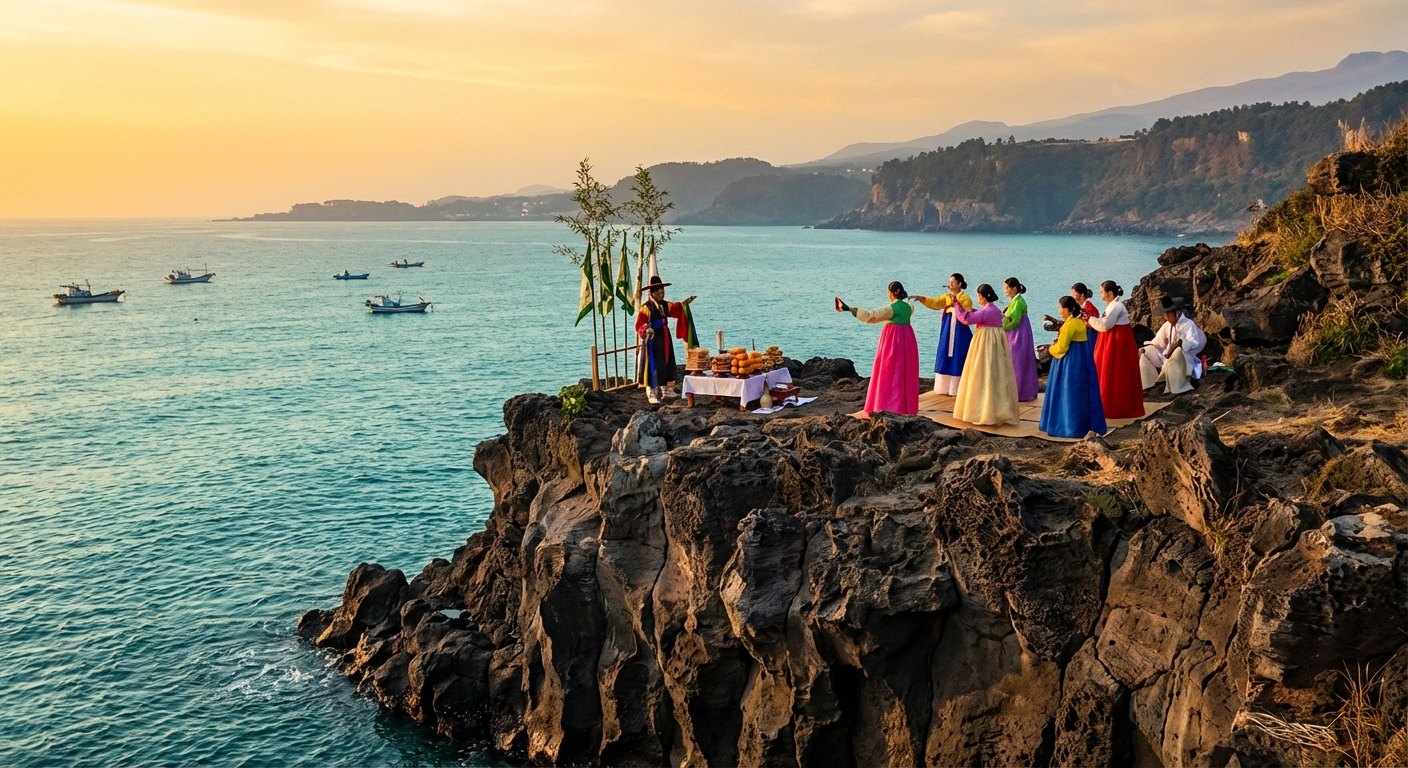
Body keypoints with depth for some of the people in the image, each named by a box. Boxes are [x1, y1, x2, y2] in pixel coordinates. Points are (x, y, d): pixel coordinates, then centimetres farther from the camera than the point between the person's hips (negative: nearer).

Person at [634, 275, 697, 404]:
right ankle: (652, 393, -1)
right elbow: (639, 325, -15)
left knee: (668, 364, 15)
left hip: (665, 337, 8)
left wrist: (684, 303, -18)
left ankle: (666, 389, 28)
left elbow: (676, 308, -3)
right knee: (654, 366, -6)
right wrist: (646, 330, -33)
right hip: (653, 339, -8)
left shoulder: (665, 305, 8)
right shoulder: (646, 307, -13)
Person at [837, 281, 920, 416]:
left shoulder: (891, 308, -17)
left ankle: (890, 405, -6)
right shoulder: (907, 307, 7)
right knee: (906, 372, 12)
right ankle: (907, 405, 17)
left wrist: (849, 308, -22)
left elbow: (869, 316, -23)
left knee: (890, 372, -3)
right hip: (907, 339, 8)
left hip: (893, 340, -8)